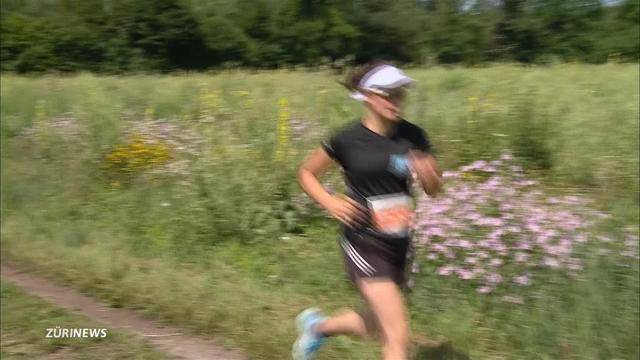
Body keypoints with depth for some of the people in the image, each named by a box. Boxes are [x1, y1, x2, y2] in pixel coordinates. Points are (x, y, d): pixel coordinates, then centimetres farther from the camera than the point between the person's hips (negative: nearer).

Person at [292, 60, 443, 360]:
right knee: (398, 336, -11)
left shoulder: (413, 136, 1)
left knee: (373, 327, 20)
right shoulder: (347, 139, -10)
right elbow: (306, 173, 3)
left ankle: (317, 325, 49)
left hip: (399, 244, 6)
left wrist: (428, 174, -15)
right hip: (364, 243, -5)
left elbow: (434, 190, 8)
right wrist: (330, 202, -13)